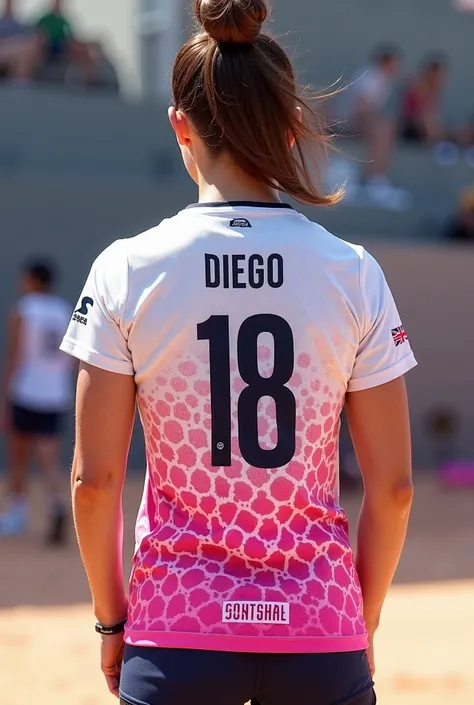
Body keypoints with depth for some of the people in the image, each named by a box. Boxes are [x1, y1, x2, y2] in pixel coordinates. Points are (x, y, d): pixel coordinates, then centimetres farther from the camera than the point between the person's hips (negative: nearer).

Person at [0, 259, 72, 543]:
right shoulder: (65, 312, 7)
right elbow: (70, 361, 10)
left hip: (25, 394, -3)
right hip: (55, 395, 3)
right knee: (50, 459, -2)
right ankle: (59, 505, -27)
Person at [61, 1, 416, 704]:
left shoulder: (127, 270, -5)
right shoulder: (355, 275, -3)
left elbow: (95, 479, -4)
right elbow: (393, 485, 0)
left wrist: (111, 619, 9)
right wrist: (363, 625, 12)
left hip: (177, 628, 0)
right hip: (319, 632, 1)